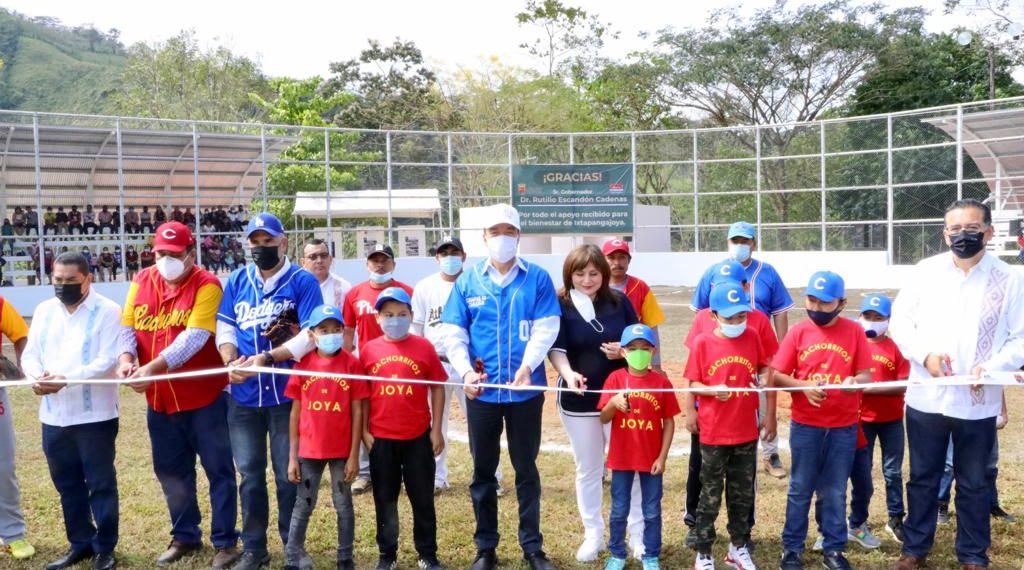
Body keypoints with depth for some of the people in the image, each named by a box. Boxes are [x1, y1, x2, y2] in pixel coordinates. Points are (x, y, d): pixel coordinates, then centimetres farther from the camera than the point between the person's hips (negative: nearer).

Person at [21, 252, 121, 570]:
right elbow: (30, 354, 9)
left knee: (101, 483, 4)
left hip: (94, 414, -6)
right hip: (53, 415, 6)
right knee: (67, 484, 15)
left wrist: (66, 379, -25)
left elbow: (108, 361, -15)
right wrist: (37, 375, -13)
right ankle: (80, 543, 30)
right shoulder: (44, 310, 11)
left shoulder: (107, 311, -7)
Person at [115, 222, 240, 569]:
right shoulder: (141, 282, 6)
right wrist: (126, 359, -19)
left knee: (218, 470, 4)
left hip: (204, 397, -6)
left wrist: (152, 368, -32)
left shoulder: (206, 285, -13)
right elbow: (127, 327, 2)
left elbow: (194, 337, -23)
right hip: (159, 399, 6)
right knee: (170, 471, 17)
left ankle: (225, 542, 15)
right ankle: (185, 536, 34)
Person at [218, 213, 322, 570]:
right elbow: (225, 327, 7)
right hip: (244, 397, 4)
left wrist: (266, 359, -22)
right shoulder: (237, 281, 9)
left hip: (288, 394, -3)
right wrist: (231, 363, -13)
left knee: (289, 474, 7)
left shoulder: (303, 282, -4)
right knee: (250, 474, 13)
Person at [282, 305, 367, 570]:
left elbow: (357, 412, -5)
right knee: (303, 507, 12)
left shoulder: (352, 364, -7)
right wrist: (292, 456, 1)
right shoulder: (303, 365, -2)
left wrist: (354, 455, -7)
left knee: (344, 506, 13)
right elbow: (295, 412, 3)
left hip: (342, 451, -1)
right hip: (309, 450, 1)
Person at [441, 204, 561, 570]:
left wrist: (527, 365, -25)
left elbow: (546, 329, -8)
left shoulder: (537, 279, 0)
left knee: (526, 469, 10)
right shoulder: (467, 281, 4)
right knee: (483, 470, 11)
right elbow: (453, 334, 1)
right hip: (481, 390, 1)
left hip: (526, 389, -1)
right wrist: (466, 371, -16)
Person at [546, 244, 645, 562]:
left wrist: (626, 350, -16)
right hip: (579, 400, 0)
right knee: (588, 470, 13)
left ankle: (638, 533, 23)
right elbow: (556, 348, -16)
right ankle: (593, 535, 27)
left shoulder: (619, 301, -1)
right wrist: (569, 373, -35)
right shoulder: (560, 305, -7)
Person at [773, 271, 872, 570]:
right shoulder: (798, 332, -4)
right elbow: (777, 376, -3)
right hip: (805, 426, 0)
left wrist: (855, 382, -25)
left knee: (835, 491, 12)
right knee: (800, 489, 10)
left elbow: (866, 375, -3)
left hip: (844, 427, 1)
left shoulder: (854, 331, -3)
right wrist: (804, 386, -20)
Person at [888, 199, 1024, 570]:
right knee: (923, 478, 14)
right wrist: (924, 354, -13)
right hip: (926, 398, 1)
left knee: (974, 484, 13)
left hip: (979, 403, -1)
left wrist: (993, 367, -19)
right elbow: (900, 320, 3)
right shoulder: (926, 271, 0)